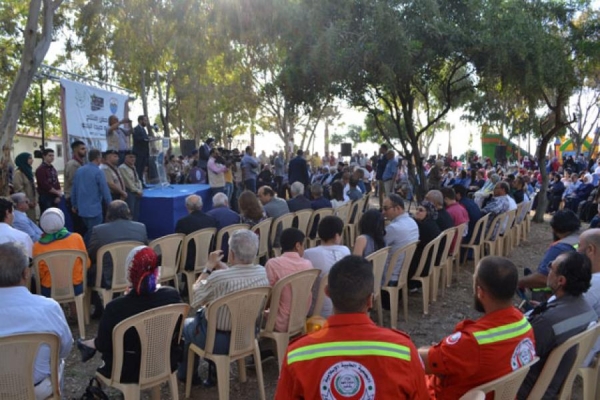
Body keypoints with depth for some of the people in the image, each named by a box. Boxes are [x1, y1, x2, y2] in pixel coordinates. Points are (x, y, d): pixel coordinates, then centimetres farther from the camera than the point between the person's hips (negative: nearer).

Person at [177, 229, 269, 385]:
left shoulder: (218, 277, -32)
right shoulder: (262, 273, -14)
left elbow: (194, 298, -13)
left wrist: (209, 266, -8)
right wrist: (221, 267, 2)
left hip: (218, 341, -5)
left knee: (186, 324, 25)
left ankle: (186, 374, 42)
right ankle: (215, 373, 37)